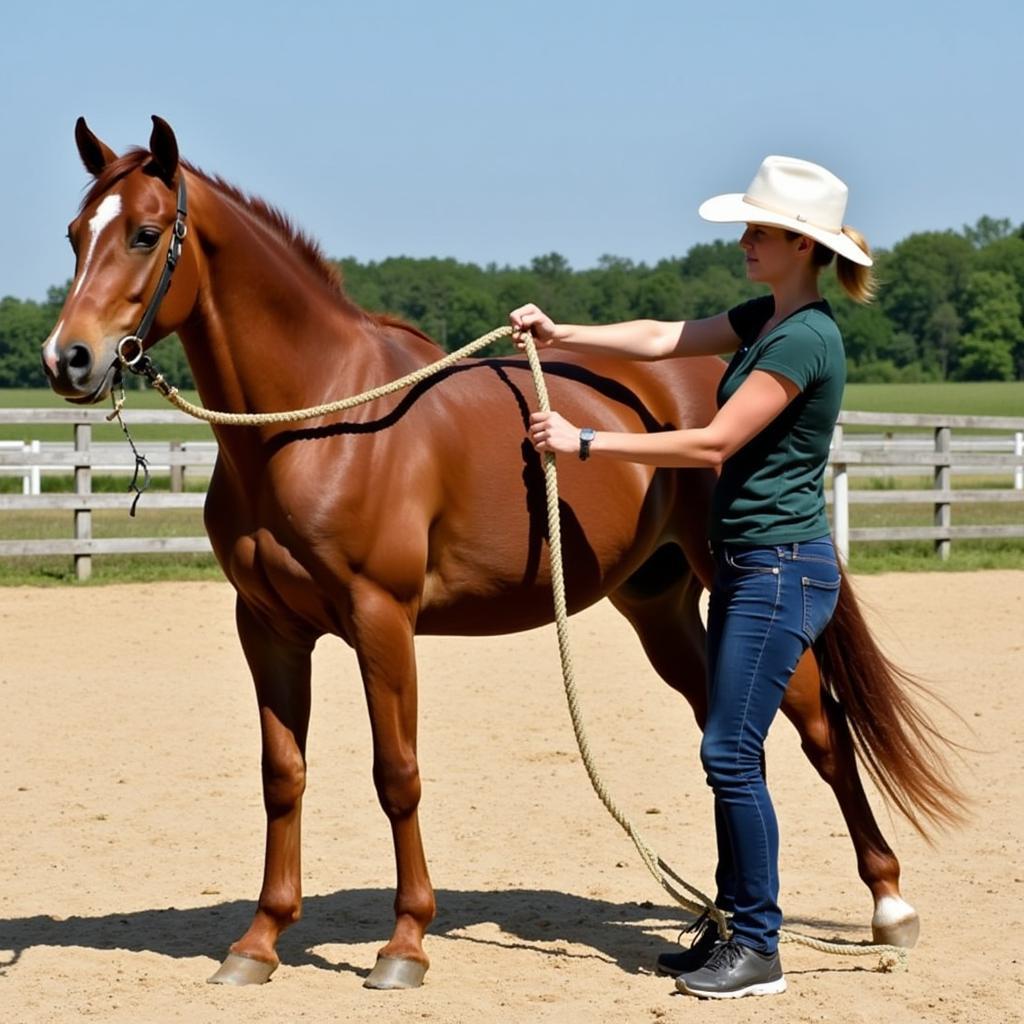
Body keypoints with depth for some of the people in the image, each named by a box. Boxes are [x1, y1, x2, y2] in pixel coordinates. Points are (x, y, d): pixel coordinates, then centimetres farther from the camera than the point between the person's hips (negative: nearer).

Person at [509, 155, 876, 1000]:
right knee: (730, 752, 13)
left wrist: (583, 442, -18)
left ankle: (759, 952, 0)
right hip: (750, 565, 10)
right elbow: (663, 338, 11)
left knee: (731, 753, -8)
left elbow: (714, 443, -21)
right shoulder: (766, 319, 11)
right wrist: (562, 335, -1)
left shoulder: (804, 338, -18)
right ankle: (734, 928, 20)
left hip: (782, 571, -10)